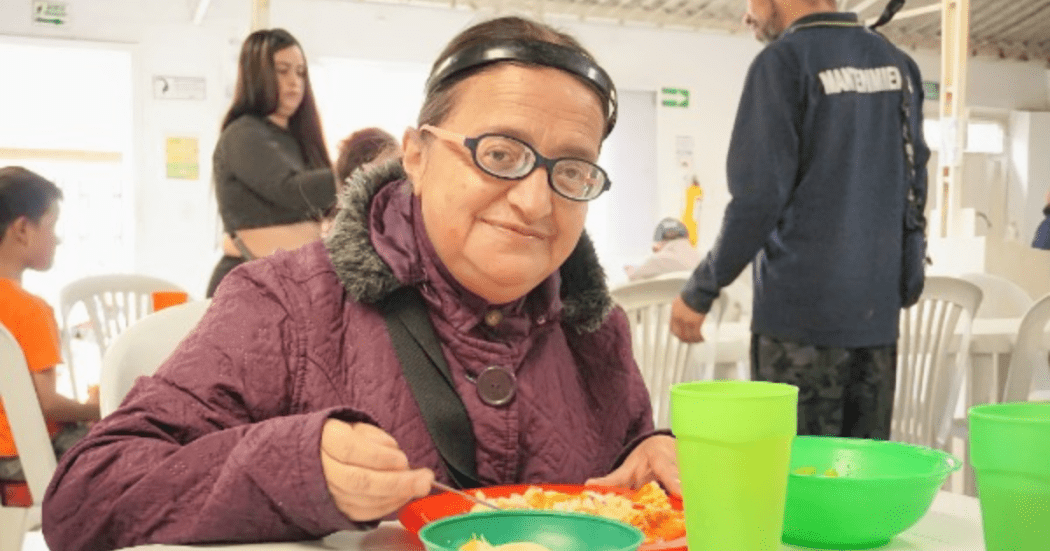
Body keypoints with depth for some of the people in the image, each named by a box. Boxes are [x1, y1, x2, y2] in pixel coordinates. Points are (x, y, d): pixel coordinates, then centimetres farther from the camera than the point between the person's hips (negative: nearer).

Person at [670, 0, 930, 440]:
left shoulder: (784, 61, -9)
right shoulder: (897, 62, 10)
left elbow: (759, 198, -15)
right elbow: (915, 181, 16)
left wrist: (699, 292, -6)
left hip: (801, 312, -6)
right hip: (878, 309, 7)